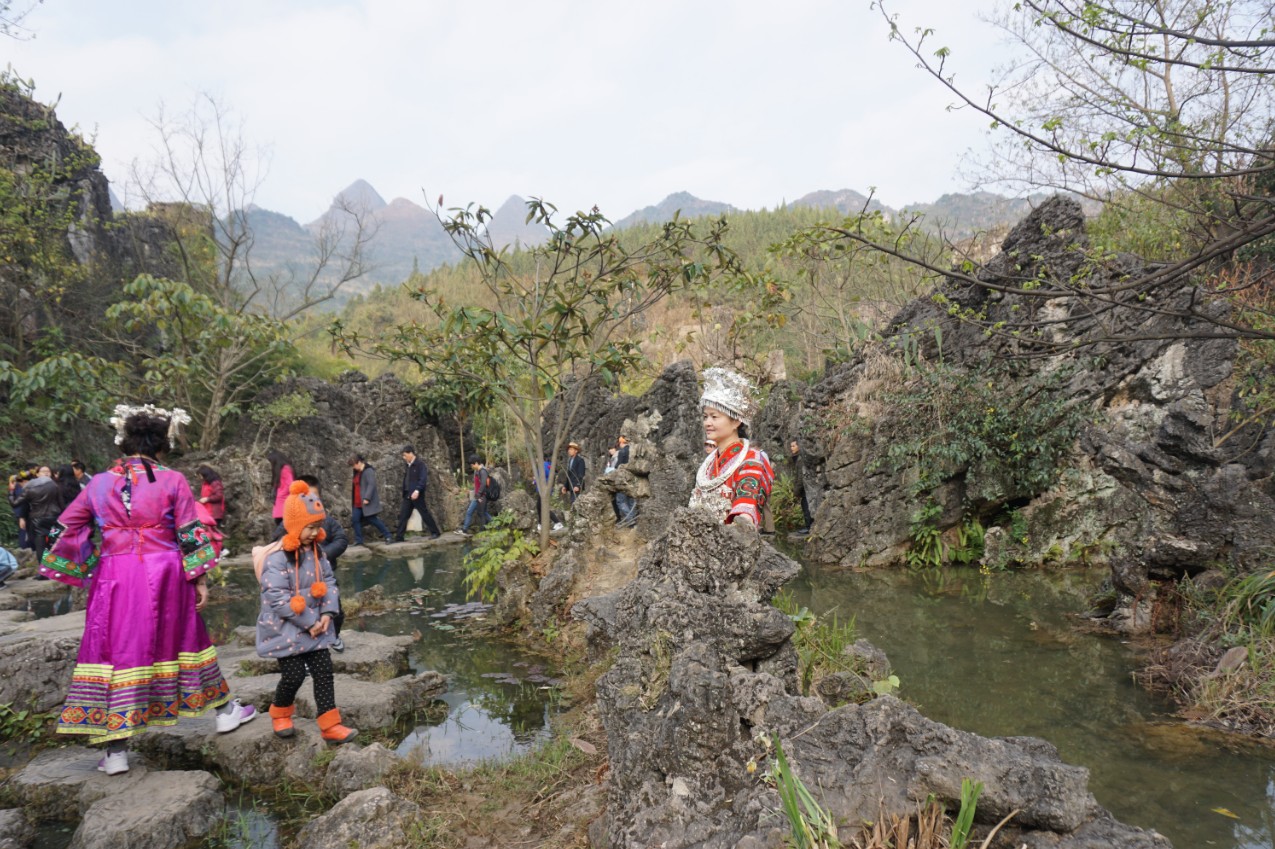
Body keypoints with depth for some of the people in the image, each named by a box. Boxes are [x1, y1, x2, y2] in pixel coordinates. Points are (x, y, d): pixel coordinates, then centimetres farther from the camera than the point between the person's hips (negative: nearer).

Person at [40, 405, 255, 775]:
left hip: (114, 576, 1)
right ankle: (225, 710, 28)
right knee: (183, 639, 15)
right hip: (164, 574, -1)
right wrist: (200, 580, 1)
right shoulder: (173, 480, -4)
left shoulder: (99, 483, 4)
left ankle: (116, 750, 10)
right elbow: (190, 534, -5)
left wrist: (78, 572, 21)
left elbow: (65, 531, 9)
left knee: (116, 650, 7)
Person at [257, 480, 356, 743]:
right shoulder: (277, 558, -21)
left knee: (324, 672, 3)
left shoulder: (317, 552, 2)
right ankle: (280, 713, 30)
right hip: (286, 630, -6)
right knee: (294, 675, -1)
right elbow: (278, 598, -23)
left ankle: (330, 725, 8)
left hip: (315, 625, 6)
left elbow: (329, 582, 7)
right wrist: (309, 622, -20)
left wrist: (327, 613, -9)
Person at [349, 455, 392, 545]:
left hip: (366, 502, -9)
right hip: (358, 503, 9)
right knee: (356, 519, 3)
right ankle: (358, 540, 8)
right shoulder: (358, 472, 15)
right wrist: (353, 501, 25)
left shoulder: (368, 471, -15)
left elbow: (371, 485, -23)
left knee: (372, 519, -6)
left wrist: (367, 498, -28)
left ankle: (387, 535, 5)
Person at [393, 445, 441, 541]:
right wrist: (404, 492, 16)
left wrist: (417, 490, -30)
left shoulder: (420, 464, -12)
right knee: (403, 515, 5)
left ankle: (435, 532, 10)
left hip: (417, 494, -8)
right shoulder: (409, 465, 14)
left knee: (424, 513, -1)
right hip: (408, 495, 8)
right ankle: (399, 537, 7)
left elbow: (423, 479, -20)